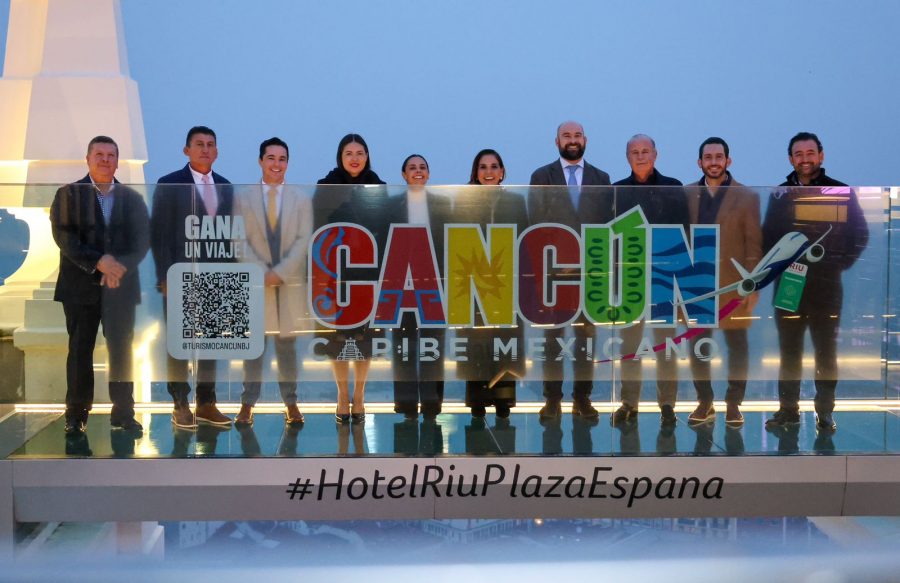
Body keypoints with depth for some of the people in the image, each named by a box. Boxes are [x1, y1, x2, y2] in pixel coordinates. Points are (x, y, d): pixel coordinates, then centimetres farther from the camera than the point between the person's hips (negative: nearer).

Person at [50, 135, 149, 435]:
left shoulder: (132, 198, 11)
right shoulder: (68, 194, 4)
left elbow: (142, 240, 3)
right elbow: (63, 236, -7)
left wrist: (121, 267, -14)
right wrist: (98, 261, -19)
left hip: (121, 285, 2)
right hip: (81, 286, -2)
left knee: (122, 350, 2)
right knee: (80, 352, 2)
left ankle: (123, 413, 9)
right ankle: (76, 415, 9)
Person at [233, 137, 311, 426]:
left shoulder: (301, 200, 7)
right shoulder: (243, 198, 5)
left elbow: (303, 241, -2)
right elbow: (240, 241, -1)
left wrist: (280, 271, -13)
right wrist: (262, 272, -12)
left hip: (290, 282, 1)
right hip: (255, 281, 0)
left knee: (287, 343, 5)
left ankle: (290, 402, 11)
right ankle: (248, 403, 8)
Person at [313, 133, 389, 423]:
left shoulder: (379, 188, 2)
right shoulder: (326, 187, -1)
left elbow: (387, 232, 3)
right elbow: (317, 230, -2)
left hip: (369, 273, 1)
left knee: (364, 335, 5)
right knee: (337, 334, 3)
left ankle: (359, 395, 16)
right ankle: (343, 395, 16)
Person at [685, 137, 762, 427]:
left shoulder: (747, 197, -2)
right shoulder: (686, 194, 5)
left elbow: (754, 244, -3)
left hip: (733, 284, -2)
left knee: (737, 345, 5)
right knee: (697, 345, 6)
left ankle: (733, 404, 15)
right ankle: (704, 402, 18)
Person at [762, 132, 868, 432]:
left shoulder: (841, 192, 1)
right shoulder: (780, 195, 8)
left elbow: (861, 235, 3)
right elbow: (768, 237, 12)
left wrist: (841, 264, -6)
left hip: (826, 286, -2)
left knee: (826, 352, 5)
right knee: (789, 351, 7)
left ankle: (825, 412, 12)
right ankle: (788, 409, 15)